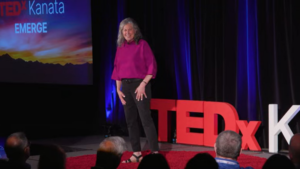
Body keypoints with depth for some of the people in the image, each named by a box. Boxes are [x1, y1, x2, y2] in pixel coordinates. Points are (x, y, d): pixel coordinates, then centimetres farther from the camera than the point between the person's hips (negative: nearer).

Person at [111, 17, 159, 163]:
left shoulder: (142, 44, -4)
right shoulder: (120, 47, 12)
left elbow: (152, 66, -8)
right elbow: (117, 69, 16)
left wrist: (143, 84, -15)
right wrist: (118, 89, 8)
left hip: (139, 85, -6)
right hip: (126, 86, 6)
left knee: (146, 119, -10)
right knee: (130, 120, 7)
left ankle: (155, 153, -9)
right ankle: (137, 154, 12)